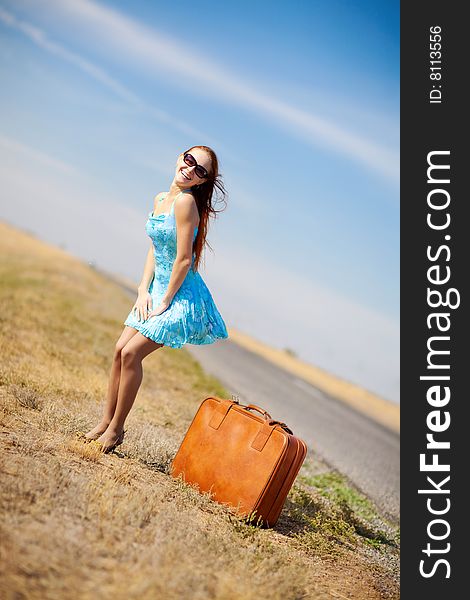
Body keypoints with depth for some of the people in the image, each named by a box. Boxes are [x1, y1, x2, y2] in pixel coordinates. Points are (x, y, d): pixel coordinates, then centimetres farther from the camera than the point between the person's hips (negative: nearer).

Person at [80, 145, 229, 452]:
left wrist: (165, 302, -14)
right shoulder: (161, 198, 7)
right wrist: (144, 290, 1)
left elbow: (183, 260, -21)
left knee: (132, 353, -11)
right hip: (158, 288, 8)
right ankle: (106, 421, 18)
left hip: (182, 294, -8)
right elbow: (154, 249, 11)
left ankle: (116, 429, 5)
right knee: (120, 350, 4)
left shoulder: (186, 201, -20)